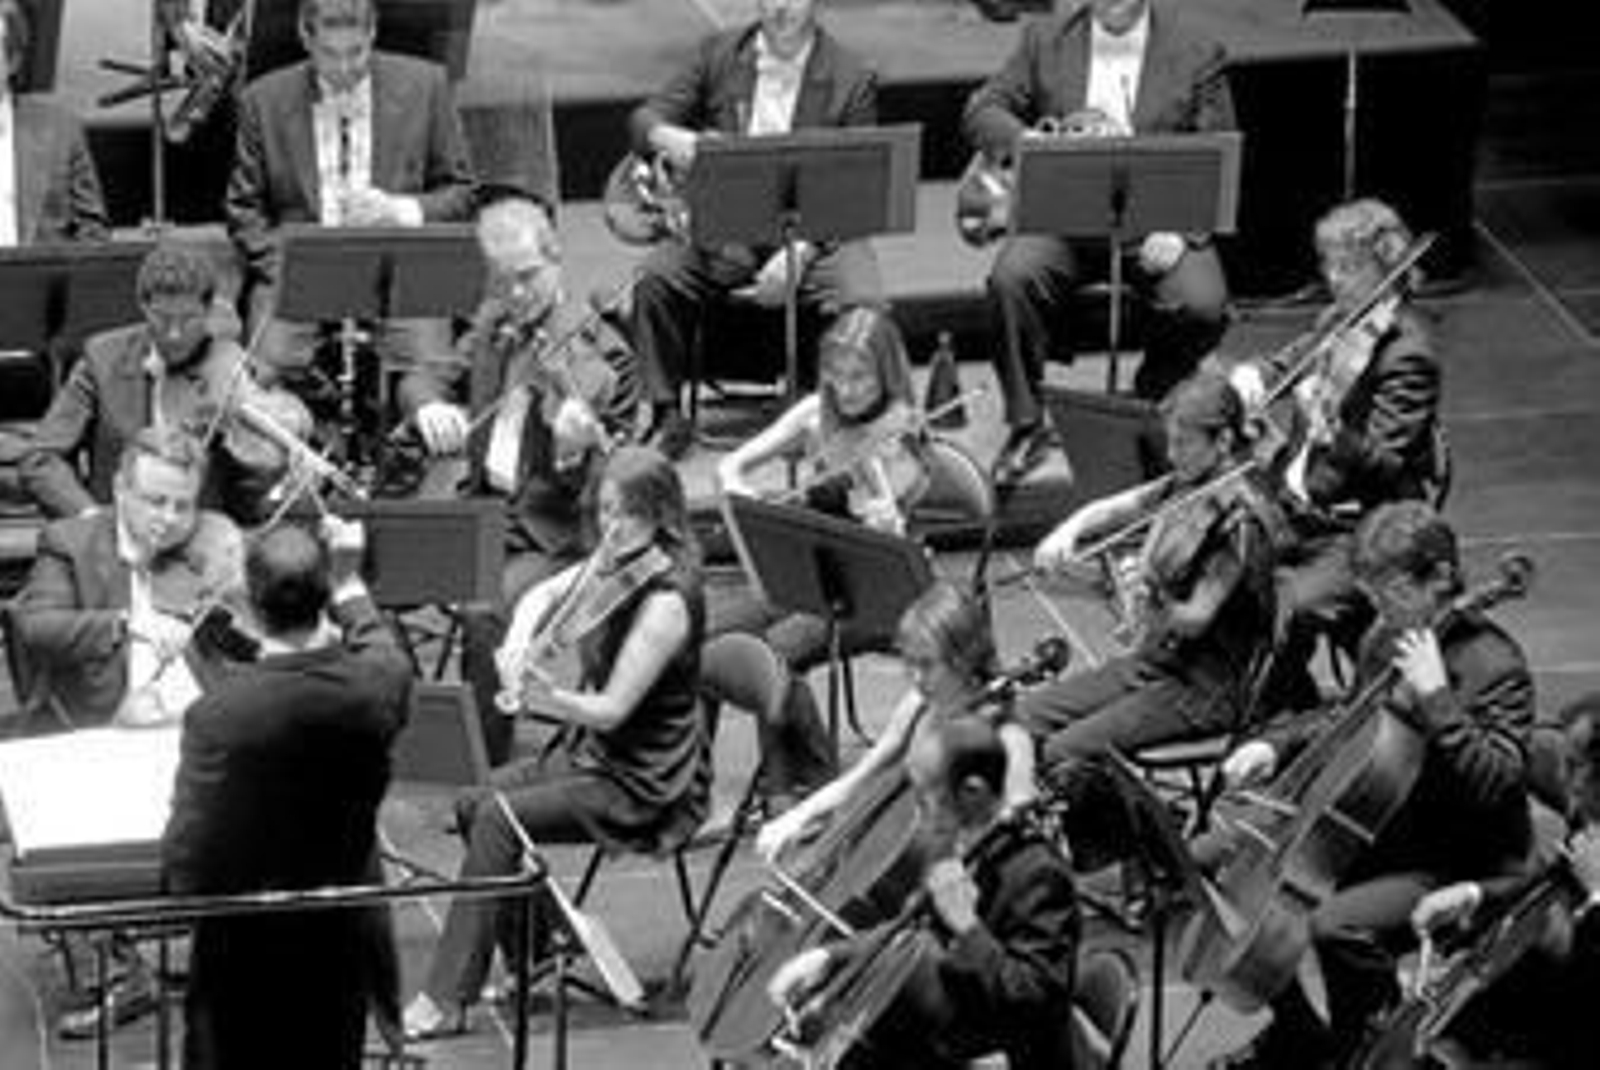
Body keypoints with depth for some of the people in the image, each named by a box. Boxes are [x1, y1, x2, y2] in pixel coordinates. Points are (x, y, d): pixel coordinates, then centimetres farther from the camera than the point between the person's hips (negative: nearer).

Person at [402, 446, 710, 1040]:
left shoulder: (665, 599, -23)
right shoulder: (616, 563, 2)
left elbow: (612, 709, -25)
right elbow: (543, 595, 16)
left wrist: (547, 698, -42)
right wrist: (519, 644, -4)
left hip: (647, 786, -9)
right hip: (590, 754, 9)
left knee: (498, 819, -21)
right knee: (472, 805, 2)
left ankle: (447, 1000, -19)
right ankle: (536, 957, 14)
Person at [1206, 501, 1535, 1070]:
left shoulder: (1492, 666, -18)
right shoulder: (1385, 640, 7)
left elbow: (1496, 782, -30)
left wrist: (1436, 697, -32)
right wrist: (1278, 745, 7)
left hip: (1454, 868, -9)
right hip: (1369, 835, 9)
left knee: (1337, 925, -36)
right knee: (1208, 863, 6)